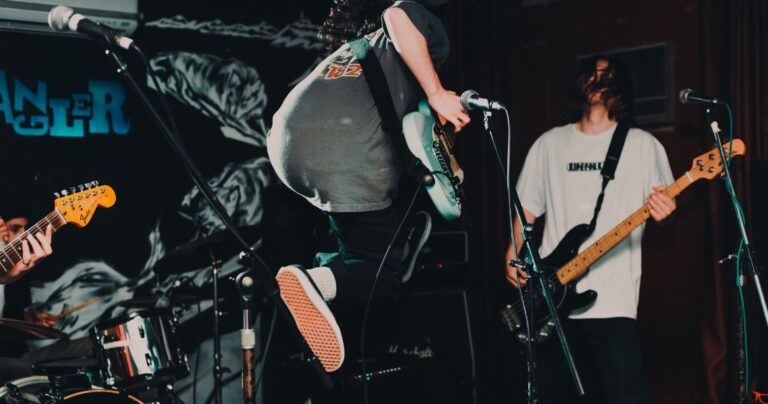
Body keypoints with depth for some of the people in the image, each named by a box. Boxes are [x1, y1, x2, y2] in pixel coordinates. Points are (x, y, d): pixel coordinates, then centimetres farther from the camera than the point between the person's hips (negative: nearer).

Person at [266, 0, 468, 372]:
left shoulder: (350, 50, 38)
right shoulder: (430, 35, 18)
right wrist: (437, 95, -4)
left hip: (287, 143, 7)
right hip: (347, 157, -7)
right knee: (384, 273, 5)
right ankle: (317, 281, -23)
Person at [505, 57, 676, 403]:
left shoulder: (642, 145, 6)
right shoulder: (549, 143, 14)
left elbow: (661, 205, 6)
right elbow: (528, 206, 16)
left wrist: (662, 211, -18)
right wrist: (512, 255, 2)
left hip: (613, 297, -3)